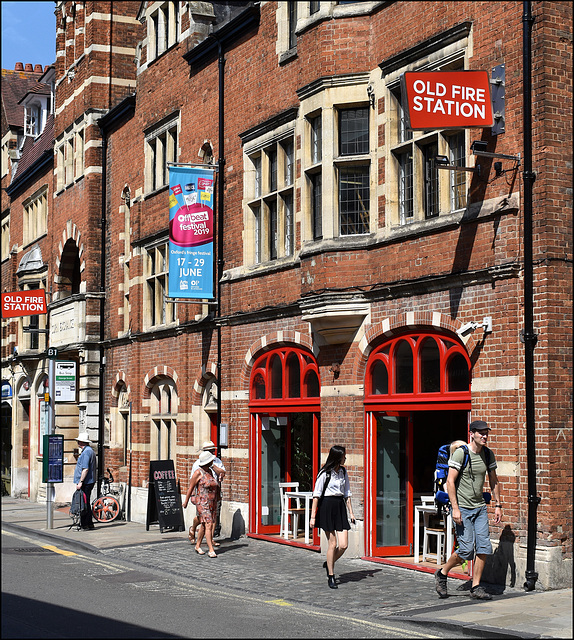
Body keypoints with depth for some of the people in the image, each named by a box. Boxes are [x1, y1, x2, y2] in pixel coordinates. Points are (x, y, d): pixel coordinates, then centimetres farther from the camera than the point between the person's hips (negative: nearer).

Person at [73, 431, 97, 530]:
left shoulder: (86, 452, -16)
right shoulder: (90, 450, 18)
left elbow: (85, 469, -22)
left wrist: (80, 482, -21)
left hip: (85, 482, -11)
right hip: (89, 482, 11)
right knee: (86, 503, 14)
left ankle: (85, 524, -5)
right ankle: (89, 524, 17)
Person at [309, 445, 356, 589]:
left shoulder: (343, 472, 10)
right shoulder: (325, 473, -8)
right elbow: (316, 495, -8)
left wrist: (351, 512, 13)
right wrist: (313, 516, -11)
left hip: (340, 507, 5)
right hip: (327, 506, -5)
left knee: (343, 545, -3)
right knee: (332, 544, -3)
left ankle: (329, 563, 25)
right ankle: (331, 576, 10)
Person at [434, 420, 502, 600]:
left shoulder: (488, 455, 7)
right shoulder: (460, 453, -12)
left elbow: (494, 481, 18)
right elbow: (450, 481, -13)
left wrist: (498, 505, 13)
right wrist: (455, 508, -18)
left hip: (480, 507, 6)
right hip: (462, 508, -6)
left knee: (484, 548, -3)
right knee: (466, 550, -9)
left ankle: (476, 587, 7)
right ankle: (442, 574, 14)